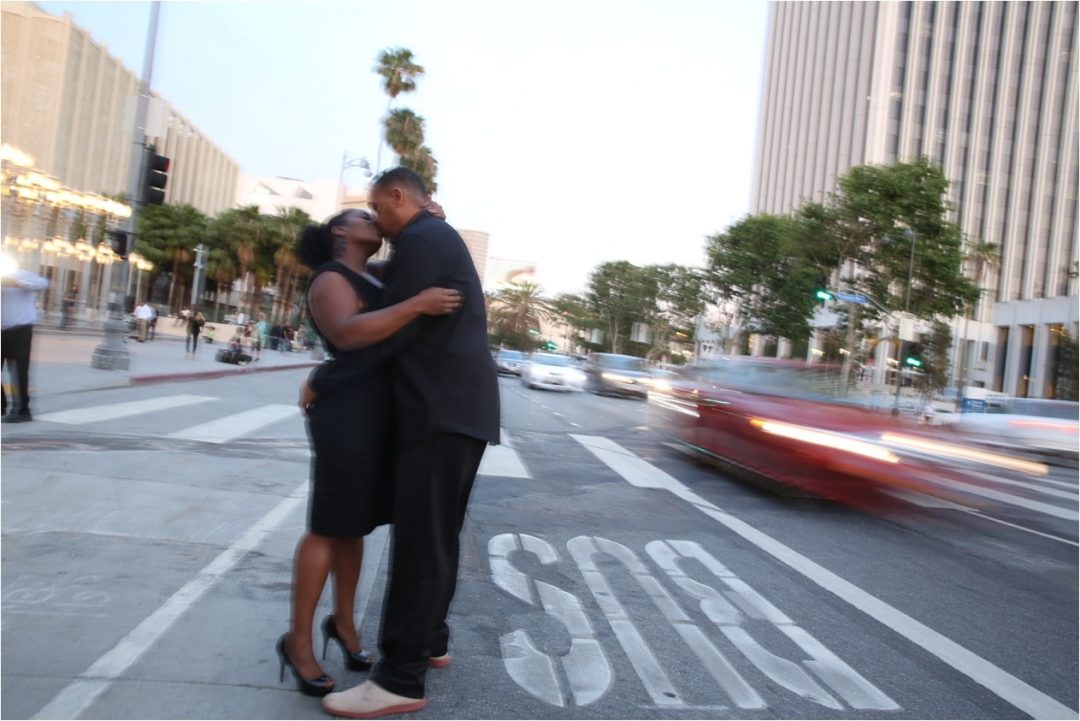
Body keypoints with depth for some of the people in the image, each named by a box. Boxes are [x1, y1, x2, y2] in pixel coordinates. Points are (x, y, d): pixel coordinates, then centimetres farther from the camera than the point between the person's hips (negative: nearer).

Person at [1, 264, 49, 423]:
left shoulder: (19, 274, -2)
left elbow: (43, 283, -18)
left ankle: (22, 410, 2)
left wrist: (16, 283, -29)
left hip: (19, 331, -6)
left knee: (18, 371, -3)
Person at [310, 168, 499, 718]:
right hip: (457, 405, 11)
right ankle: (429, 641, 29)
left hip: (442, 409, -11)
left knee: (419, 541, -7)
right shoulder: (438, 239, 23)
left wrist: (322, 381, -5)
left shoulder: (422, 240, -10)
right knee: (436, 536, 17)